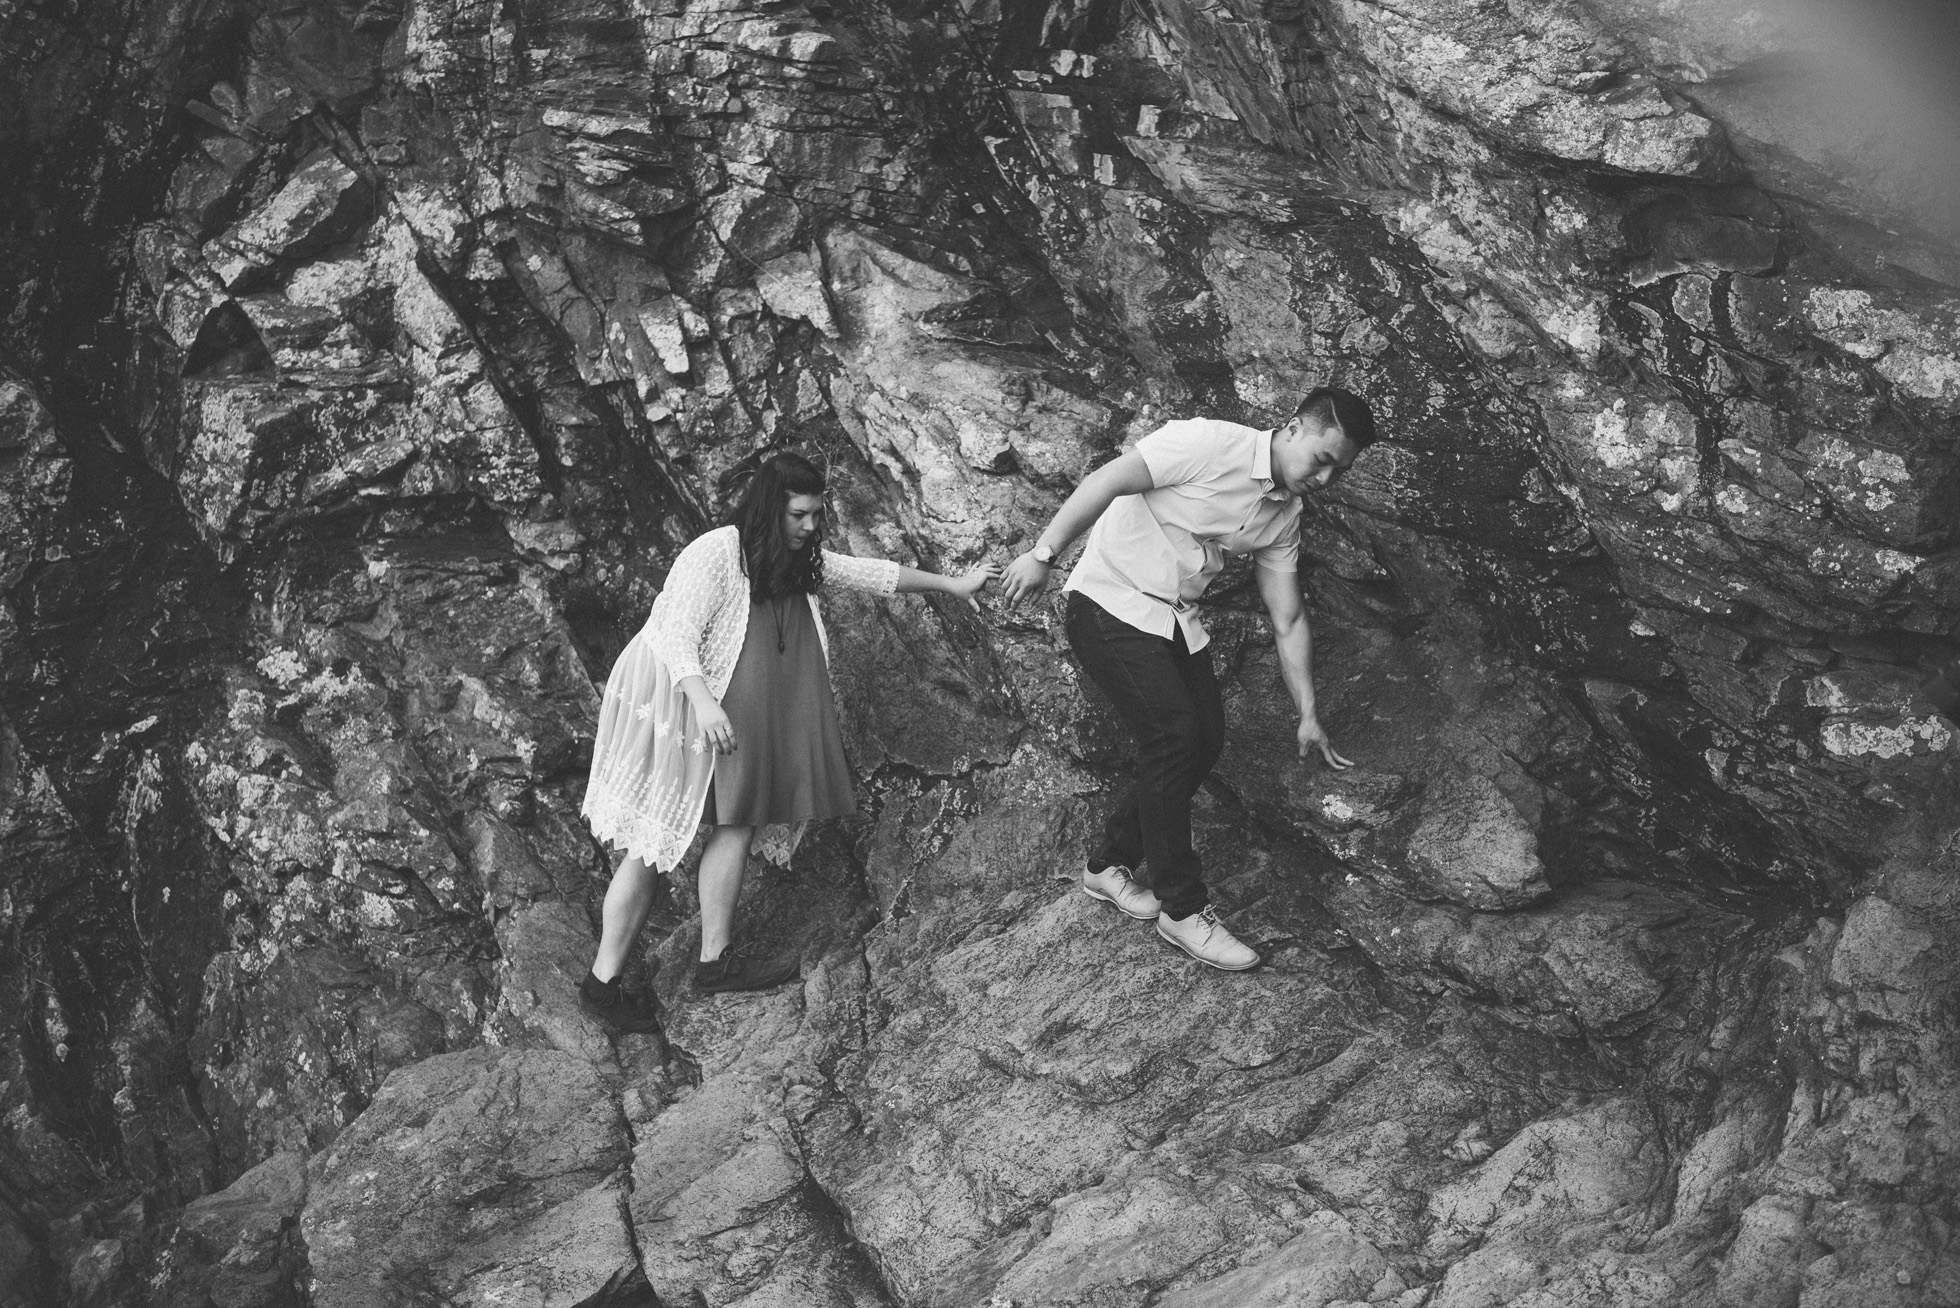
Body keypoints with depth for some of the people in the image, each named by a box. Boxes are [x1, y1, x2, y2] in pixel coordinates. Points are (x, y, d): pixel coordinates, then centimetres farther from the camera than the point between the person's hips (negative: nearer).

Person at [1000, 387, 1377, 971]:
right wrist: (1042, 555, -25)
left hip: (1175, 619, 8)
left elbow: (1288, 621, 9)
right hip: (1112, 603, -8)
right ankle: (1182, 909, -5)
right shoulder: (1209, 445, -20)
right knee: (1174, 738, -16)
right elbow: (1104, 483, -22)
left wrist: (1308, 715, 8)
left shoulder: (1284, 517, 4)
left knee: (1205, 741, 3)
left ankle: (1109, 866, 21)